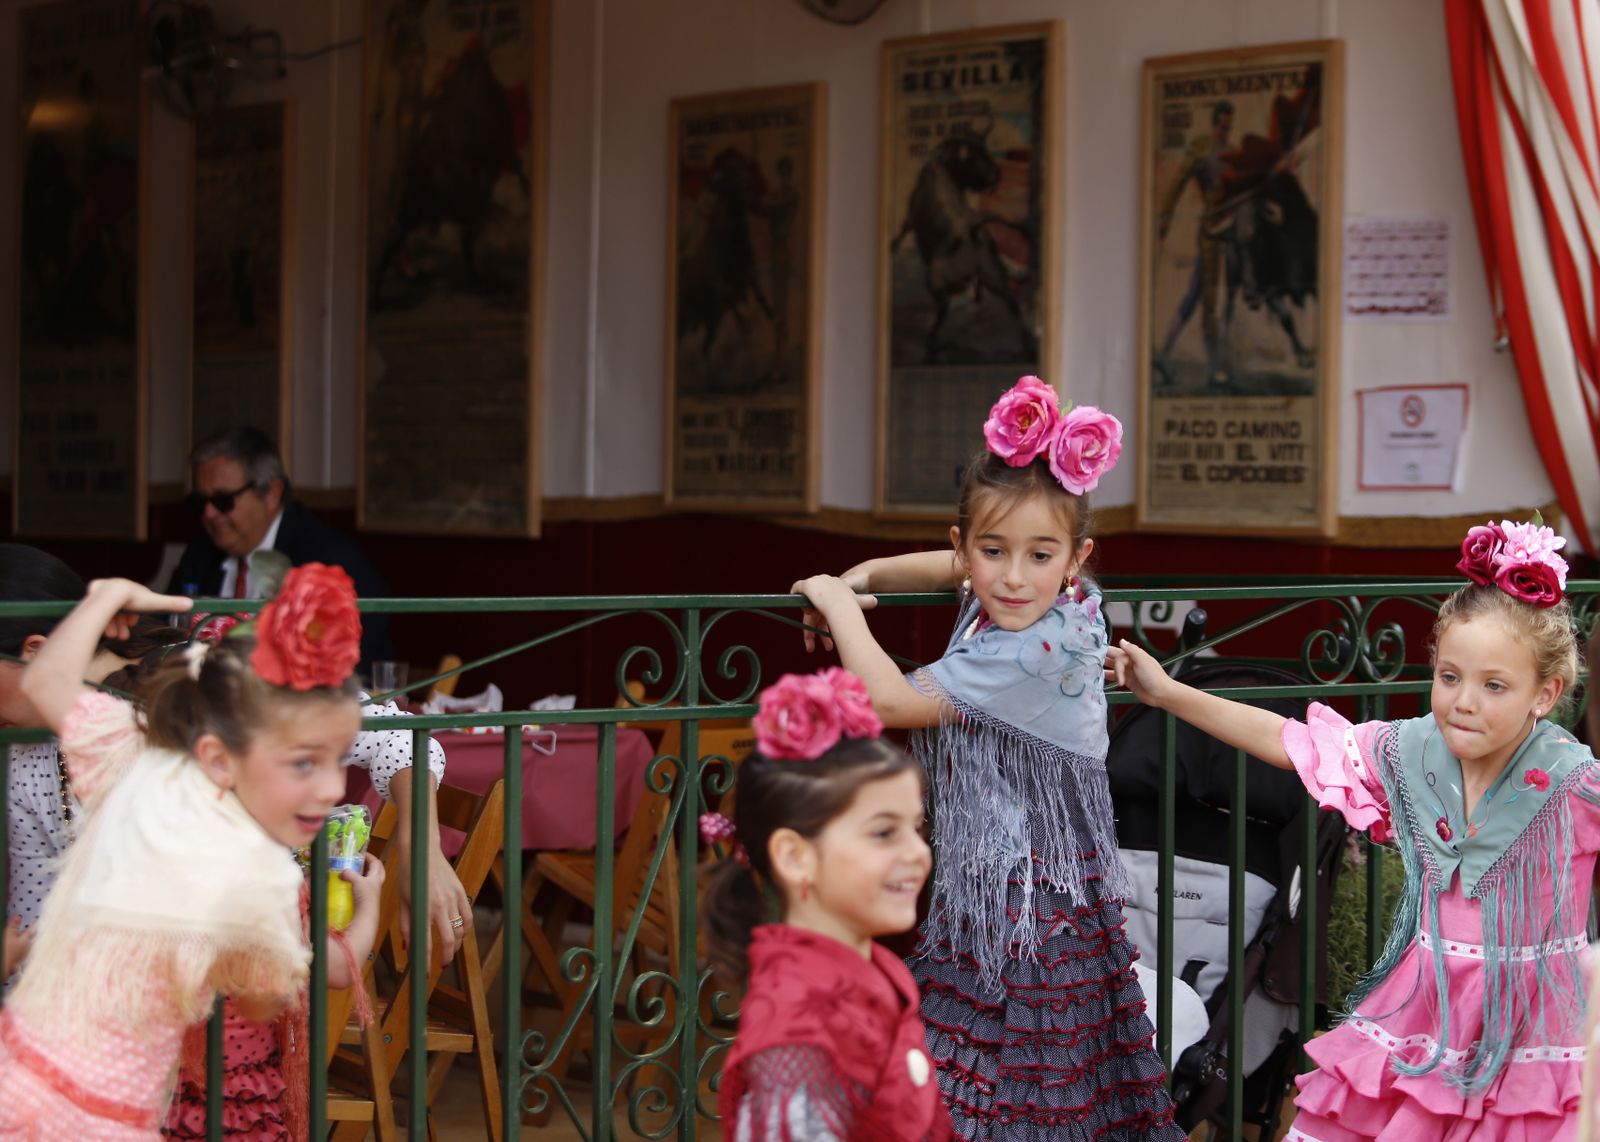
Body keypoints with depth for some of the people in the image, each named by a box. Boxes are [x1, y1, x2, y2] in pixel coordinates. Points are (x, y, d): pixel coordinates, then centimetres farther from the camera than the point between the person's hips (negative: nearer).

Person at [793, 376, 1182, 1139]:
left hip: (1029, 898, -9)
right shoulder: (999, 601, 2)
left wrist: (839, 602, -6)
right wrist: (858, 580, 11)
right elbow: (947, 567, 27)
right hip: (983, 883, 9)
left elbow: (887, 700, -21)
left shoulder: (1033, 652, -24)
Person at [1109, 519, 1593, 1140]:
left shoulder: (1576, 786, -15)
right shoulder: (1407, 753, -2)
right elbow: (1286, 740, 10)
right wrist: (1168, 693, 13)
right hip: (1419, 1017, 4)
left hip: (1527, 1044, -4)